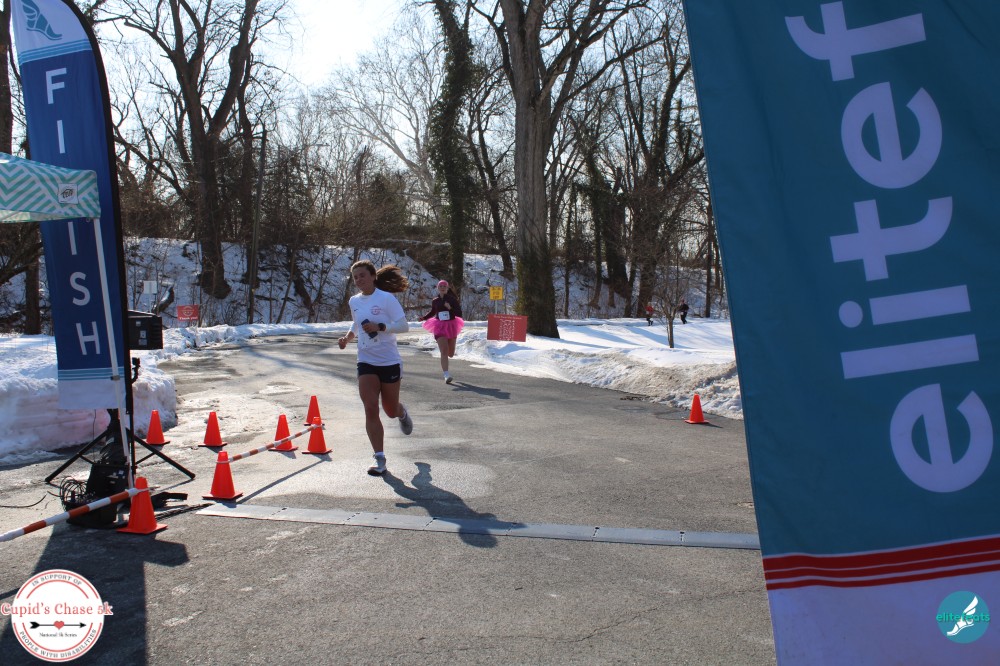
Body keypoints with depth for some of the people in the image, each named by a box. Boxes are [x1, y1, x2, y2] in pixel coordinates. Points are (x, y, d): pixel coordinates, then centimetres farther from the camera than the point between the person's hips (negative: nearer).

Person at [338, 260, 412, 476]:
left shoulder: (386, 298, -12)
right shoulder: (354, 301, 6)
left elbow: (404, 326, -15)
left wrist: (380, 326, -29)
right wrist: (347, 337, 5)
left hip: (389, 362, -4)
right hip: (366, 362, 4)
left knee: (391, 411, 10)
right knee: (370, 409, -9)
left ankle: (402, 412, 49)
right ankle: (379, 458, -4)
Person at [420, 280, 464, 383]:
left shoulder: (452, 300, -5)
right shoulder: (435, 301, 1)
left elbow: (459, 313, -9)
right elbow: (432, 312, 18)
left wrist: (450, 308, -24)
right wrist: (424, 318, 2)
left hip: (451, 326, 1)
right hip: (440, 327, -1)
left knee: (451, 353, 13)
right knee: (444, 352, -14)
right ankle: (446, 375, -16)